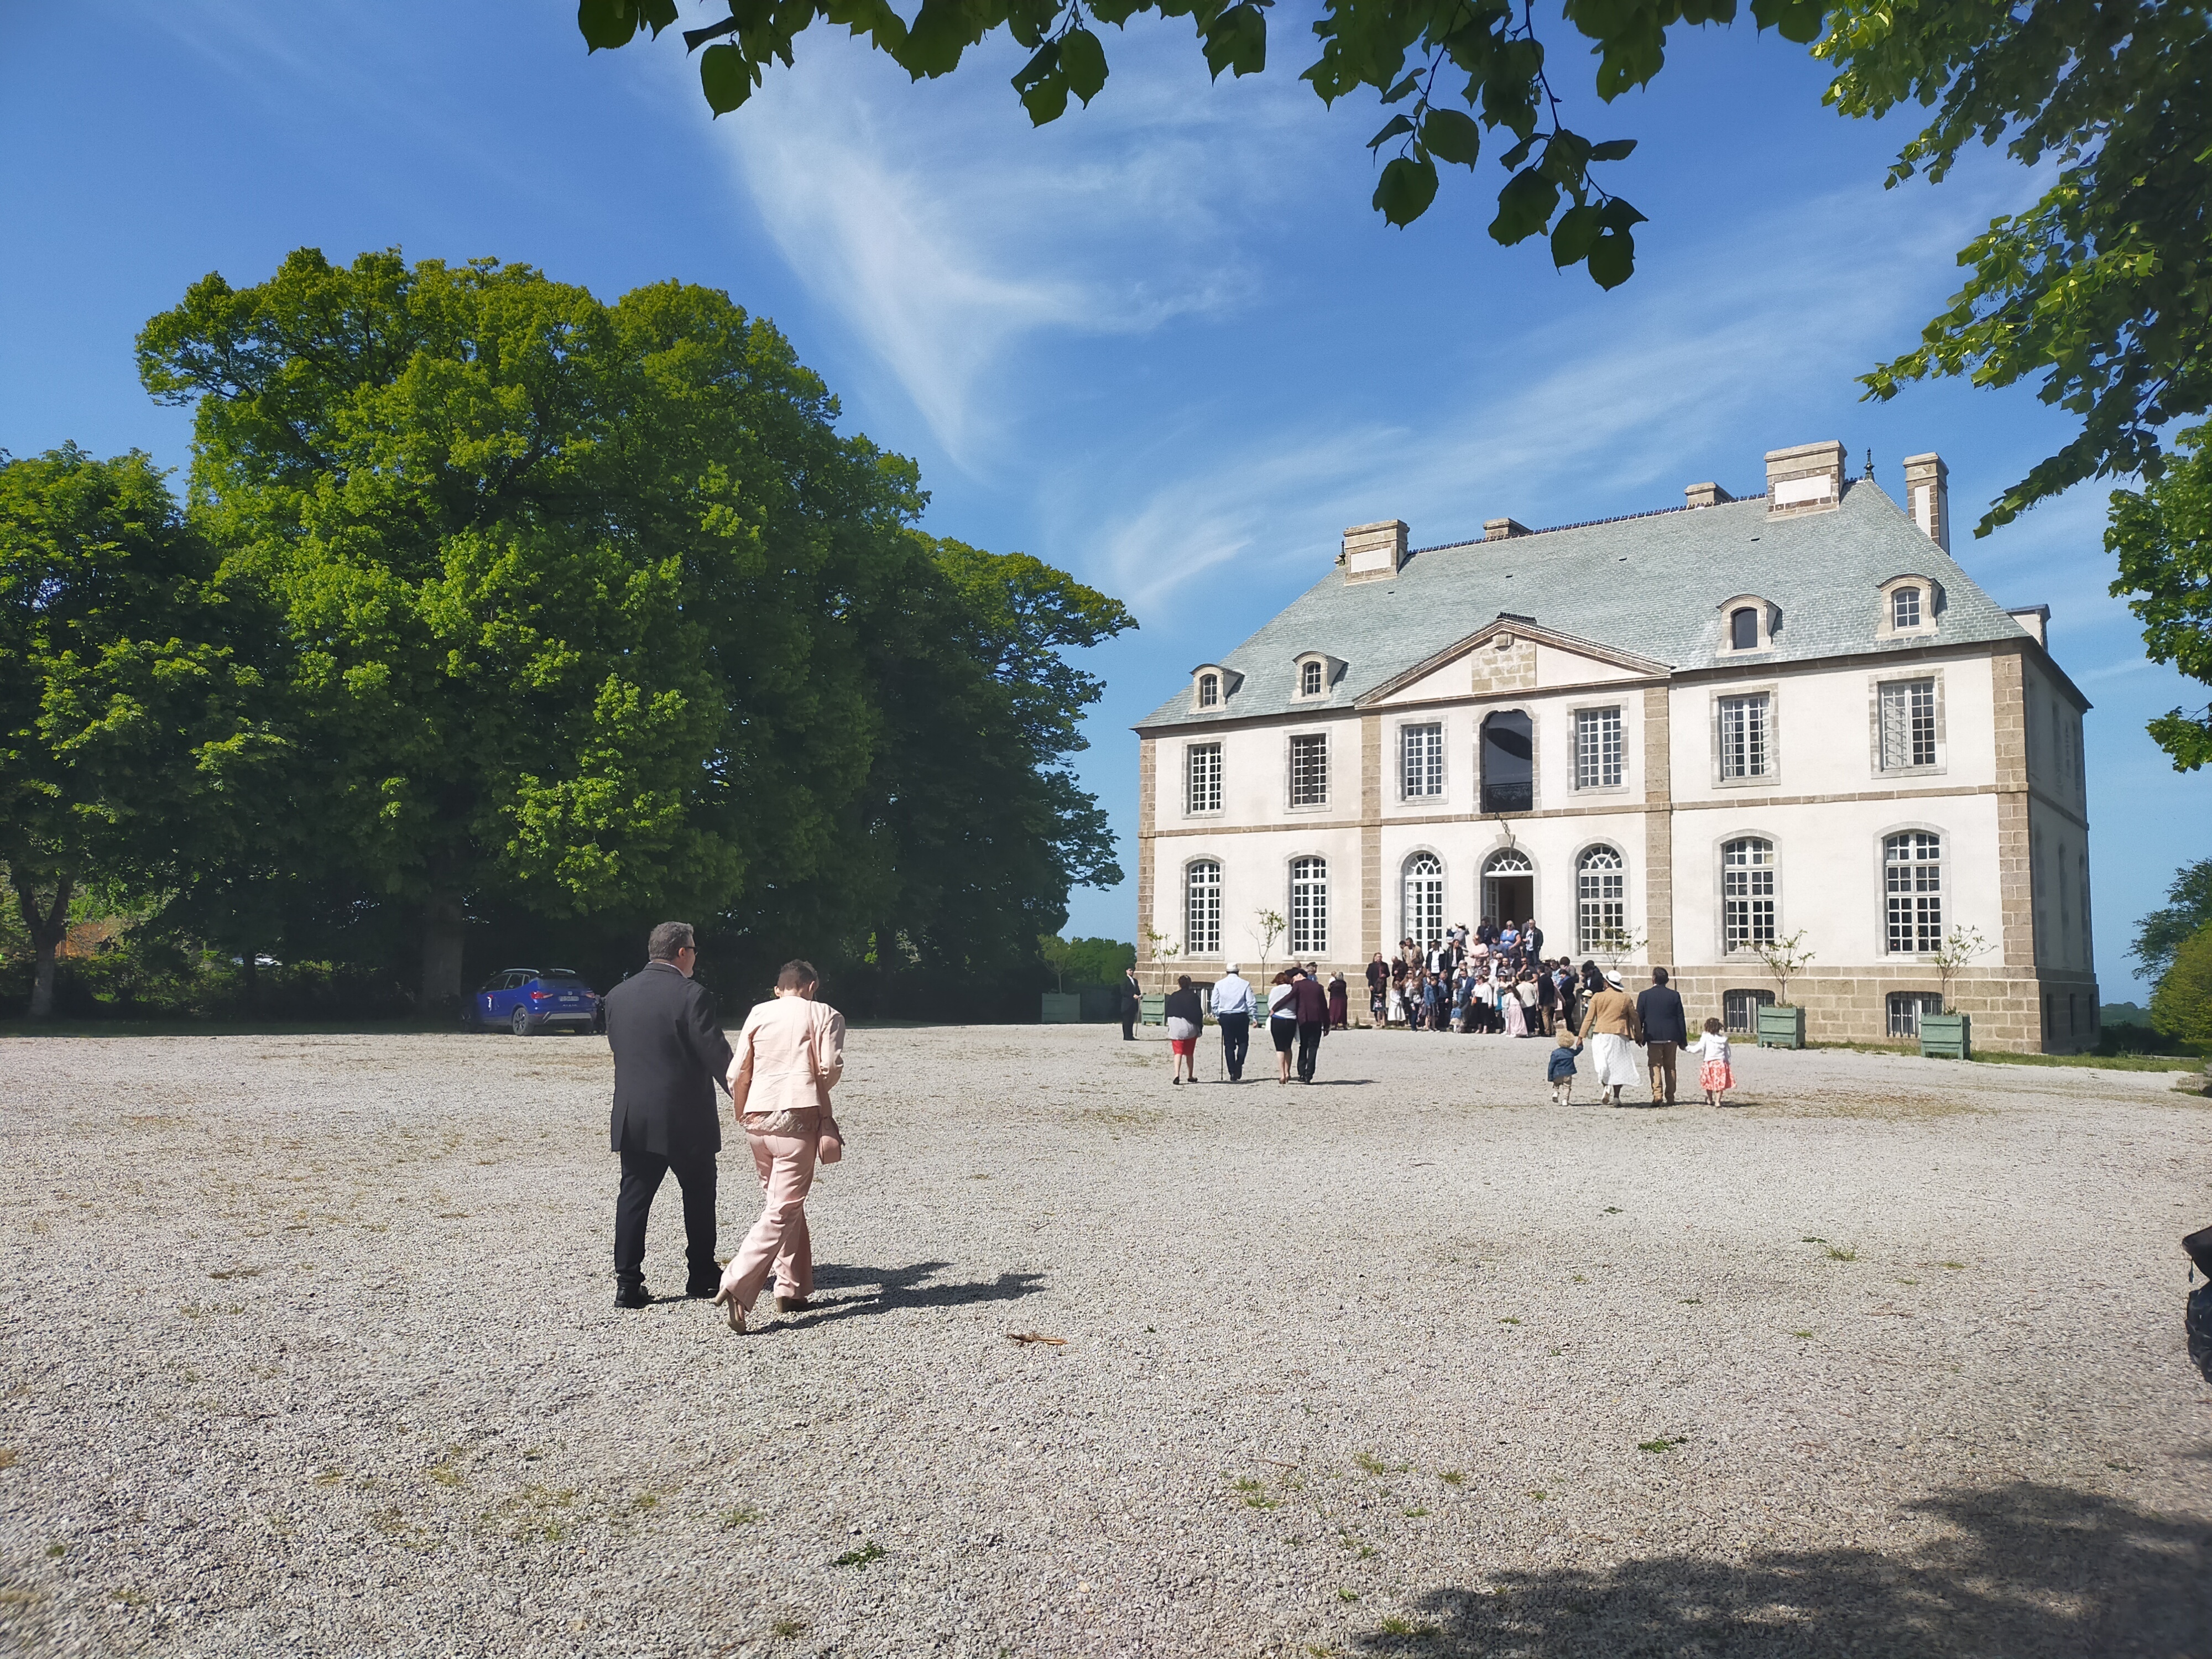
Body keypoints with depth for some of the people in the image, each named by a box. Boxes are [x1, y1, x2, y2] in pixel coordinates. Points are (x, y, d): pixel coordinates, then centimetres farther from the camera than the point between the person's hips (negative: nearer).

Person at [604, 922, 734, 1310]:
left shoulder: (618, 995, 5)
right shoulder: (692, 996, -14)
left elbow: (618, 1049, 14)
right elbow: (717, 1055, -14)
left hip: (633, 1116, 5)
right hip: (686, 1117, -5)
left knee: (634, 1197, 8)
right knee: (698, 1195, 12)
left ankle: (627, 1284, 5)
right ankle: (702, 1276, 21)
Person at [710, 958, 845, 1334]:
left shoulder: (758, 1013, 14)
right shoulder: (824, 1014, 6)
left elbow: (737, 1073, 10)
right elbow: (831, 1068, -6)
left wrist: (739, 1114, 24)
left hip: (757, 1117, 5)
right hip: (797, 1117, -5)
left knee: (783, 1203, 18)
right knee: (782, 1211, -6)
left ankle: (793, 1290, 21)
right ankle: (736, 1286, -20)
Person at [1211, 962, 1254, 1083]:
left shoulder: (1219, 984, 3)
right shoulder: (1245, 984, -1)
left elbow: (1214, 1003, 5)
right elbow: (1251, 1003, -2)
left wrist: (1217, 1016, 16)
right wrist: (1253, 1017, 5)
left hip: (1225, 1017, 1)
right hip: (1241, 1017, -1)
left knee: (1229, 1045, 7)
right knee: (1243, 1043, 10)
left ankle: (1233, 1073, 5)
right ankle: (1238, 1067, -11)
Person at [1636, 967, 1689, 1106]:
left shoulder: (1645, 996, -3)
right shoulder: (1675, 995, 1)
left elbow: (1639, 1018, 0)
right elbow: (1680, 1018, 3)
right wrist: (1683, 1039, 8)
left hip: (1653, 1036, -2)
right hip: (1671, 1037, 2)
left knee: (1655, 1067, -1)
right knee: (1670, 1067, 9)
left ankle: (1657, 1096, -14)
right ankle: (1670, 1098, 9)